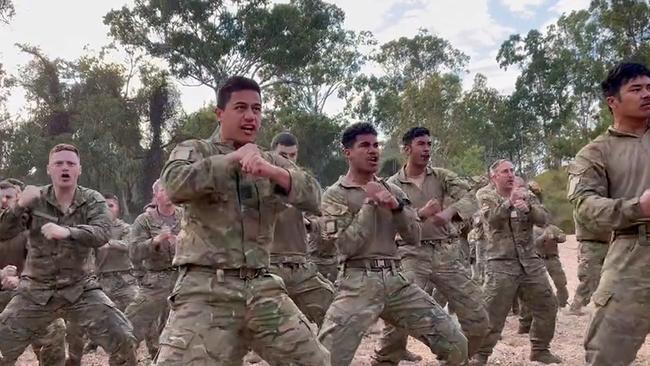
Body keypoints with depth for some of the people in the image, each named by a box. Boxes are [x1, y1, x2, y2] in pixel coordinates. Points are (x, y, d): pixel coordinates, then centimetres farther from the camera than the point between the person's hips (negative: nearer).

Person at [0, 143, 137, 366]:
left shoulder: (92, 200, -5)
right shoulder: (35, 199, -3)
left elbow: (101, 234, -23)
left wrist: (67, 231, -42)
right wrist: (19, 206, -28)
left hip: (81, 289, -1)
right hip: (36, 290, 1)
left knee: (122, 339, -13)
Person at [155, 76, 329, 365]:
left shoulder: (273, 162, 13)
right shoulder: (195, 151, 5)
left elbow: (313, 197, -3)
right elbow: (174, 185, -17)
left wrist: (272, 172, -21)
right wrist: (233, 159, -19)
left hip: (262, 288, 4)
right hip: (206, 288, -3)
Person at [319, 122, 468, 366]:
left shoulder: (392, 190, 15)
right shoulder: (335, 195, 0)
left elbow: (414, 238, 8)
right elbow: (347, 246, -13)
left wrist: (396, 206, -7)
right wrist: (370, 203, -10)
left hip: (396, 280, 5)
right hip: (359, 282, -4)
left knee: (456, 346, 2)